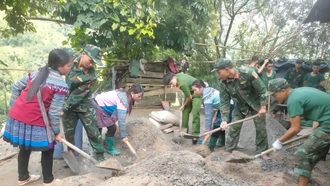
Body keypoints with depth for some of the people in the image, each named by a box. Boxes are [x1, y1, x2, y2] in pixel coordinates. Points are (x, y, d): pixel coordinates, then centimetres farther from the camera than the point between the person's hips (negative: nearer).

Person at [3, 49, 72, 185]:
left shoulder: (36, 73, 8)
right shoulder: (61, 85, -13)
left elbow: (16, 87, 14)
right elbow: (54, 112, -12)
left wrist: (14, 106, 21)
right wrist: (56, 132, -2)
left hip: (16, 117, 7)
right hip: (34, 122, -7)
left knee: (25, 147, 25)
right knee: (48, 149, 14)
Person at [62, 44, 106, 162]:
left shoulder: (91, 76, -24)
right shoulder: (71, 61, -12)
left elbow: (78, 94, -22)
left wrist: (64, 108, -20)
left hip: (84, 106, -3)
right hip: (67, 104, 3)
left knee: (93, 131, 2)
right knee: (69, 133, 10)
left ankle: (100, 154, 19)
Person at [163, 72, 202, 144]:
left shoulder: (182, 84, -36)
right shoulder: (177, 75, -10)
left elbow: (190, 97, -25)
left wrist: (183, 105, -7)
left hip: (197, 93, -9)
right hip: (189, 92, 9)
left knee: (195, 114, -17)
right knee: (185, 111, 8)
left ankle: (195, 134, -15)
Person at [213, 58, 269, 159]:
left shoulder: (248, 73, -33)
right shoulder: (223, 82, -20)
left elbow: (262, 89, -23)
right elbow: (224, 101, -14)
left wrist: (263, 107, -20)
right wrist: (224, 119, -20)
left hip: (256, 102, -3)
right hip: (241, 104, 3)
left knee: (261, 128, 2)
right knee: (234, 127, 1)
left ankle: (262, 152, 18)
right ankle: (228, 150, 14)